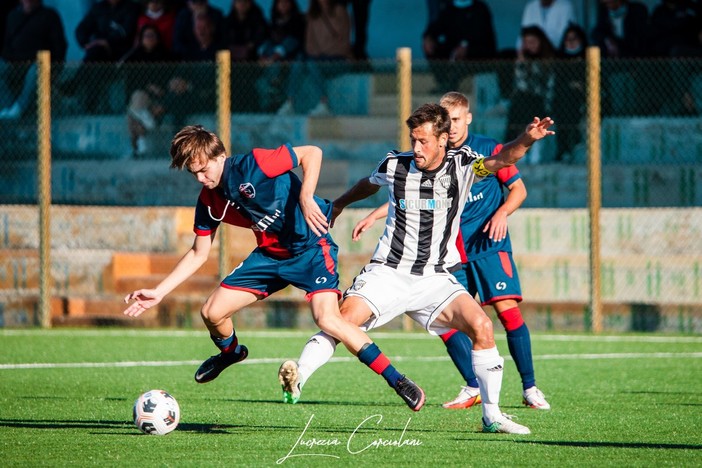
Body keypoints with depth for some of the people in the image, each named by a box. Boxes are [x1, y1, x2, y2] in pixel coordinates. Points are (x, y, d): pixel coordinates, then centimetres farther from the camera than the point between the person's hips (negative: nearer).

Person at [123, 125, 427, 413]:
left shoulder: (251, 165, -22)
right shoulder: (209, 201, 0)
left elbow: (311, 153, -24)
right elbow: (198, 253, 9)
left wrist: (305, 198, -38)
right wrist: (159, 292, 3)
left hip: (310, 247, -7)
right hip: (270, 255, 7)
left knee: (327, 319, -27)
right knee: (212, 313, 0)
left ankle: (397, 381, -20)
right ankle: (230, 351, 37)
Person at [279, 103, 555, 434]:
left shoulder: (461, 165, -4)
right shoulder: (395, 165, 1)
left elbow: (502, 159, -23)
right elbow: (369, 185, 24)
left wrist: (526, 139, -43)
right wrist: (339, 204, 42)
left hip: (436, 279, 0)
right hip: (388, 271, 0)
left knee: (481, 326, -19)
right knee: (344, 317, -25)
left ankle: (491, 416, -8)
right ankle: (297, 379, -28)